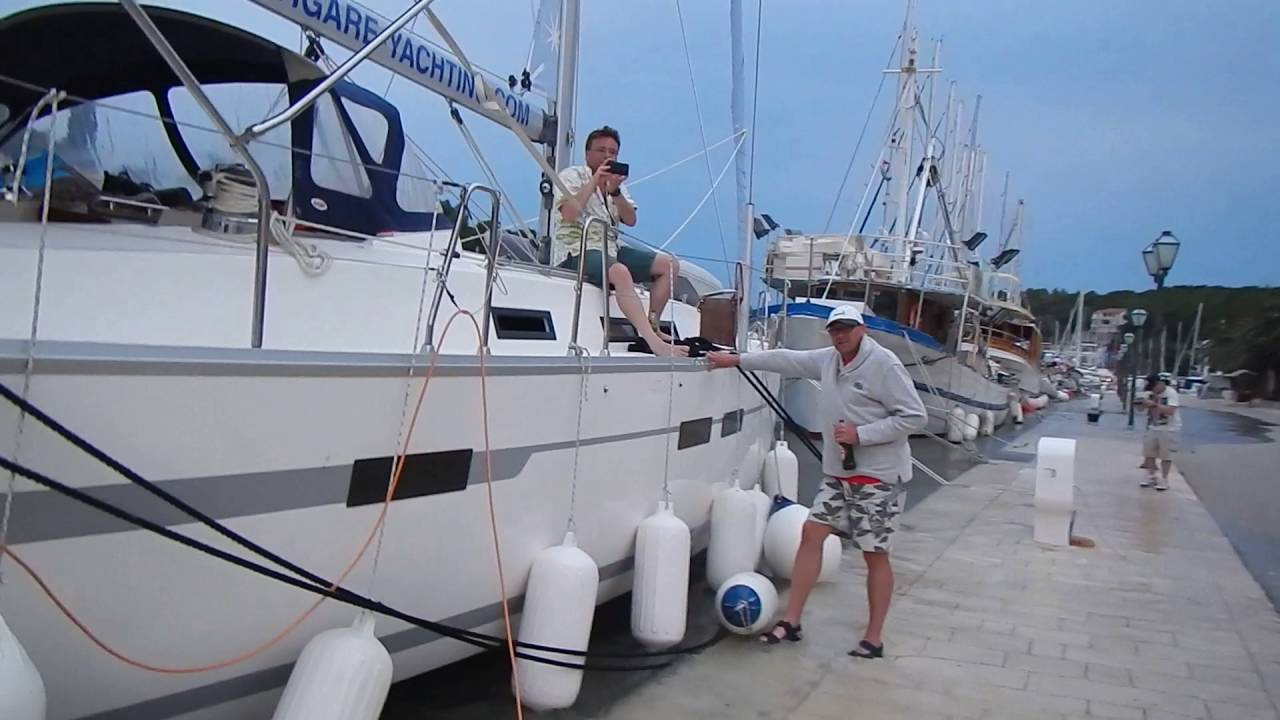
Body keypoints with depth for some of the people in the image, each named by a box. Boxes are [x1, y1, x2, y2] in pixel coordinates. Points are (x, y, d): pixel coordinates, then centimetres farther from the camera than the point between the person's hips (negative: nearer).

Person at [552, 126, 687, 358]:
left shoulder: (616, 182, 21)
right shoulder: (571, 176, 2)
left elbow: (630, 220, 6)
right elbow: (569, 214, -17)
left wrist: (615, 191, -10)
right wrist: (594, 181, -13)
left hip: (612, 249, 8)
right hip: (579, 251, -8)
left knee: (669, 264, -1)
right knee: (621, 272, -38)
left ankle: (652, 324, -1)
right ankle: (654, 343, -45)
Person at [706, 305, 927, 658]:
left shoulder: (884, 365, -16)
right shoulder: (828, 360, 6)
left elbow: (915, 416, -17)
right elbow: (787, 359, 18)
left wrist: (860, 434, -20)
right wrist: (736, 360, 20)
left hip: (878, 477, -7)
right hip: (838, 474, 7)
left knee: (875, 555, 2)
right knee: (811, 533, 5)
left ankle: (873, 639, 14)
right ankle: (790, 621, 13)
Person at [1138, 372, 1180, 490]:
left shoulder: (1171, 393, -16)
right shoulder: (1151, 393, 3)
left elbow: (1170, 410, -28)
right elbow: (1143, 408, 9)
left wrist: (1154, 404, -31)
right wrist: (1141, 403, -14)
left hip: (1168, 429, -6)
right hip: (1153, 427, 6)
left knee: (1165, 455, -1)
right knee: (1149, 453, 8)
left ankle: (1164, 480, 7)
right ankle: (1151, 477, 20)